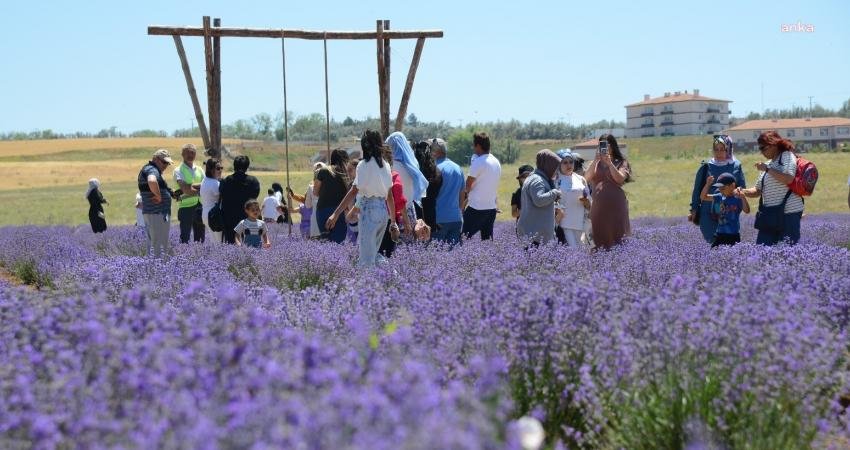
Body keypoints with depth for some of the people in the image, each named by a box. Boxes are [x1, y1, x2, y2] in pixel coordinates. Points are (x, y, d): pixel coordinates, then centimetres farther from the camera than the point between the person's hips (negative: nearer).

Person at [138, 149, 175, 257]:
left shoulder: (147, 169, 19)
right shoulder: (152, 170, -15)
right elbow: (152, 181, -38)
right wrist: (159, 196, -24)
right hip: (157, 213, -11)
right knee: (160, 247, -11)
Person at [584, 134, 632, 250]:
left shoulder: (621, 162, 8)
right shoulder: (595, 163, 15)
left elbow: (620, 179, -9)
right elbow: (587, 178, -1)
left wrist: (609, 163, -14)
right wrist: (595, 161, -10)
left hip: (616, 206, -2)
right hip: (598, 206, 2)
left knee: (617, 237, -6)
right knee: (600, 240, 0)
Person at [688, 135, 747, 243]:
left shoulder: (736, 166, 5)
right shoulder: (706, 167, 3)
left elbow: (742, 188, 11)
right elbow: (697, 189, 8)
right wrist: (694, 210, 6)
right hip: (708, 214, -1)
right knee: (712, 242, -6)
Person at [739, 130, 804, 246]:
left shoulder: (787, 156, -3)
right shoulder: (768, 164, 19)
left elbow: (789, 179, -21)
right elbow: (758, 190, 22)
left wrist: (767, 169, -14)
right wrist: (743, 192, 3)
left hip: (789, 213, -8)